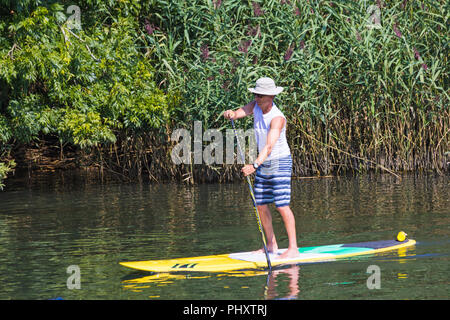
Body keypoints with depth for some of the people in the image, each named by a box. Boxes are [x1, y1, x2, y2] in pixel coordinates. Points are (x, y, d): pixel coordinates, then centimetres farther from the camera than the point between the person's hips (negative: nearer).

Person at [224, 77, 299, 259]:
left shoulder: (277, 118, -25)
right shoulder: (257, 106, -1)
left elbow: (269, 146, -35)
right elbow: (241, 112, -13)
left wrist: (255, 165, -47)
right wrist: (231, 113, -38)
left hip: (280, 163, -8)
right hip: (263, 164, 8)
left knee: (282, 205, -13)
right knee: (261, 205, 8)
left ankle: (293, 248, -11)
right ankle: (271, 246, 17)